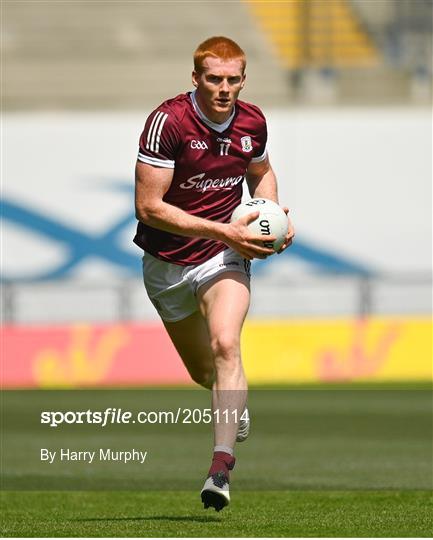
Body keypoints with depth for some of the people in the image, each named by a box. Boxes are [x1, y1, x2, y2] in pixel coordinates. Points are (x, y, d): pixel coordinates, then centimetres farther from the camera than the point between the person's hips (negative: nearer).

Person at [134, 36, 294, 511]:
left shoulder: (252, 121, -5)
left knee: (225, 346, -25)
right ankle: (236, 407, 51)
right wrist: (223, 231, -25)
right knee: (202, 371, 14)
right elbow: (148, 206, -22)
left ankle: (221, 467, -33)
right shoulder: (168, 121, -20)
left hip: (224, 257, 1)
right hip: (167, 262, -1)